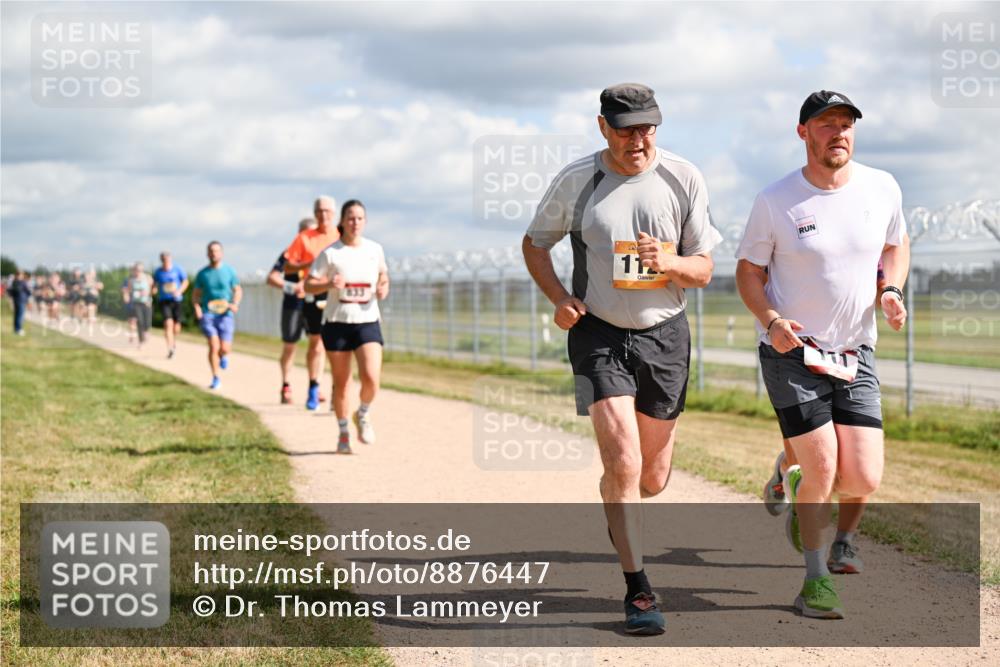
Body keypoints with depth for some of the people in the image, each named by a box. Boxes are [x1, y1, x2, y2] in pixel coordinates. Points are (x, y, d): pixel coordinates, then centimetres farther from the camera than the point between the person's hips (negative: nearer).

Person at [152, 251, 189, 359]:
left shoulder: (177, 269, -2)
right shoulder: (158, 272, 0)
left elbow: (185, 282, 6)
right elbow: (154, 283, 13)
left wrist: (179, 291, -10)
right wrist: (154, 289, -10)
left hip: (177, 300, 1)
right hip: (164, 301, -1)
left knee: (176, 326, 3)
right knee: (168, 323, -19)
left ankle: (174, 341, 37)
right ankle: (170, 348, -17)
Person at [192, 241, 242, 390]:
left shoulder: (229, 271, 3)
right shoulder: (202, 274, 4)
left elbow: (238, 290, 8)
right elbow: (196, 294, 11)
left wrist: (235, 304, -11)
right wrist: (197, 307, -8)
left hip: (225, 314, 0)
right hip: (207, 314, 0)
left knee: (225, 348, -6)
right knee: (213, 345, -14)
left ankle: (223, 356, 33)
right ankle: (216, 379, -2)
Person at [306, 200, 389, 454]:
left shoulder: (375, 249, 4)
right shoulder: (330, 253, -4)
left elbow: (383, 274, 21)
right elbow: (309, 285, -4)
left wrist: (384, 288, -1)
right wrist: (329, 284, -24)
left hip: (367, 322, 1)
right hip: (337, 323, -1)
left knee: (371, 378, -16)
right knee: (341, 382, 6)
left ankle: (363, 414, 15)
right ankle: (343, 433, 24)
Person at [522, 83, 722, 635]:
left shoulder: (683, 179, -2)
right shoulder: (577, 181, -4)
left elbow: (704, 269, 2)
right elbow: (534, 244, 10)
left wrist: (670, 262, -20)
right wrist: (559, 299, -8)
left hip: (665, 335, 2)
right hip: (599, 334, -2)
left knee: (652, 479, 9)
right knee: (622, 463, -15)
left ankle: (617, 508, 45)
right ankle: (637, 591, -5)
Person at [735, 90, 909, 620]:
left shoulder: (882, 188, -1)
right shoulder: (775, 202, -10)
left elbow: (896, 244, 16)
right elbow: (748, 271, -2)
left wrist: (891, 290, -4)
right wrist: (771, 321, -20)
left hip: (855, 357, 3)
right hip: (792, 355, -3)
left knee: (864, 481, -4)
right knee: (824, 471, -8)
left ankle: (797, 483, 31)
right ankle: (815, 580, 14)